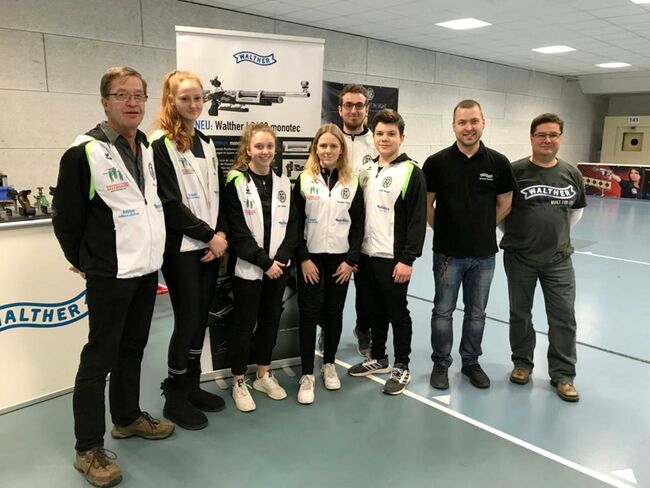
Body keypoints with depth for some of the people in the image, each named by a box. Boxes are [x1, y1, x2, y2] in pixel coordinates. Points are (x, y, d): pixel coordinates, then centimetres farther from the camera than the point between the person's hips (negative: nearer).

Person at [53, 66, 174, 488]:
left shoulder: (149, 148, 9)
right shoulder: (85, 151, -13)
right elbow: (65, 216, -8)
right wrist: (83, 261, 2)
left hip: (148, 268, 7)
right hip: (110, 274, -6)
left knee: (133, 349, 18)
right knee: (99, 357, 2)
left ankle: (128, 417, 36)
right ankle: (89, 449, 15)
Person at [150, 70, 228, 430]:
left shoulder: (206, 144, 14)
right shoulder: (160, 145, -8)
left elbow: (217, 195, 12)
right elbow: (170, 204, -15)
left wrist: (222, 233, -4)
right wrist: (209, 236, -12)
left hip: (211, 246, 7)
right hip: (181, 247, -6)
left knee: (201, 318, 11)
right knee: (188, 320, -1)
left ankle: (192, 386, 26)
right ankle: (174, 397, 16)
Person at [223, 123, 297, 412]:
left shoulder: (283, 183, 8)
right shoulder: (236, 182, -7)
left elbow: (291, 225, 4)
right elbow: (238, 231, -12)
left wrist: (281, 259, -9)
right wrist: (264, 261, -15)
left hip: (279, 266, 5)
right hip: (248, 267, -4)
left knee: (271, 320, 13)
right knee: (244, 323, 5)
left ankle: (263, 375, 30)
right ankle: (239, 383, 20)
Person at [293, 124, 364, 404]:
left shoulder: (352, 183, 5)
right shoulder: (304, 180, 0)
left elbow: (358, 225, 4)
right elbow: (295, 222, -4)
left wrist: (351, 260, -4)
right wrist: (303, 258, -11)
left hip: (340, 258, 2)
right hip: (310, 258, -2)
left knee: (334, 313, 10)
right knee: (309, 313, 0)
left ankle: (329, 365, 28)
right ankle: (307, 375, 8)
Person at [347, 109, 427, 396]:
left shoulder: (411, 173, -9)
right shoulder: (367, 171, 12)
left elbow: (418, 220, -12)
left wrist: (407, 259, -16)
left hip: (393, 259, -6)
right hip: (366, 256, 6)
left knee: (397, 312, 6)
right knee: (375, 311, 16)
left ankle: (401, 367, 20)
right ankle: (378, 358, 33)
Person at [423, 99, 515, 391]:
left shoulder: (498, 163, -3)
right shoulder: (437, 162, -8)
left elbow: (505, 204, 8)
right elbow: (426, 204, 2)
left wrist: (482, 228, 9)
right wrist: (443, 229, 6)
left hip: (484, 254, 2)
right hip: (448, 253, -1)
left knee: (476, 313, 14)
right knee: (443, 311, 9)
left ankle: (471, 362, 32)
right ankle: (441, 363, 26)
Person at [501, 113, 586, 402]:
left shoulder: (572, 174, 1)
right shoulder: (514, 171, -10)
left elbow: (577, 210, 16)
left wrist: (559, 233, 12)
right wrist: (513, 235, 2)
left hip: (558, 259, 2)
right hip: (519, 258, -2)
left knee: (564, 317, 5)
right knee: (520, 314, 12)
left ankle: (563, 375, 20)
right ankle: (522, 363, 31)